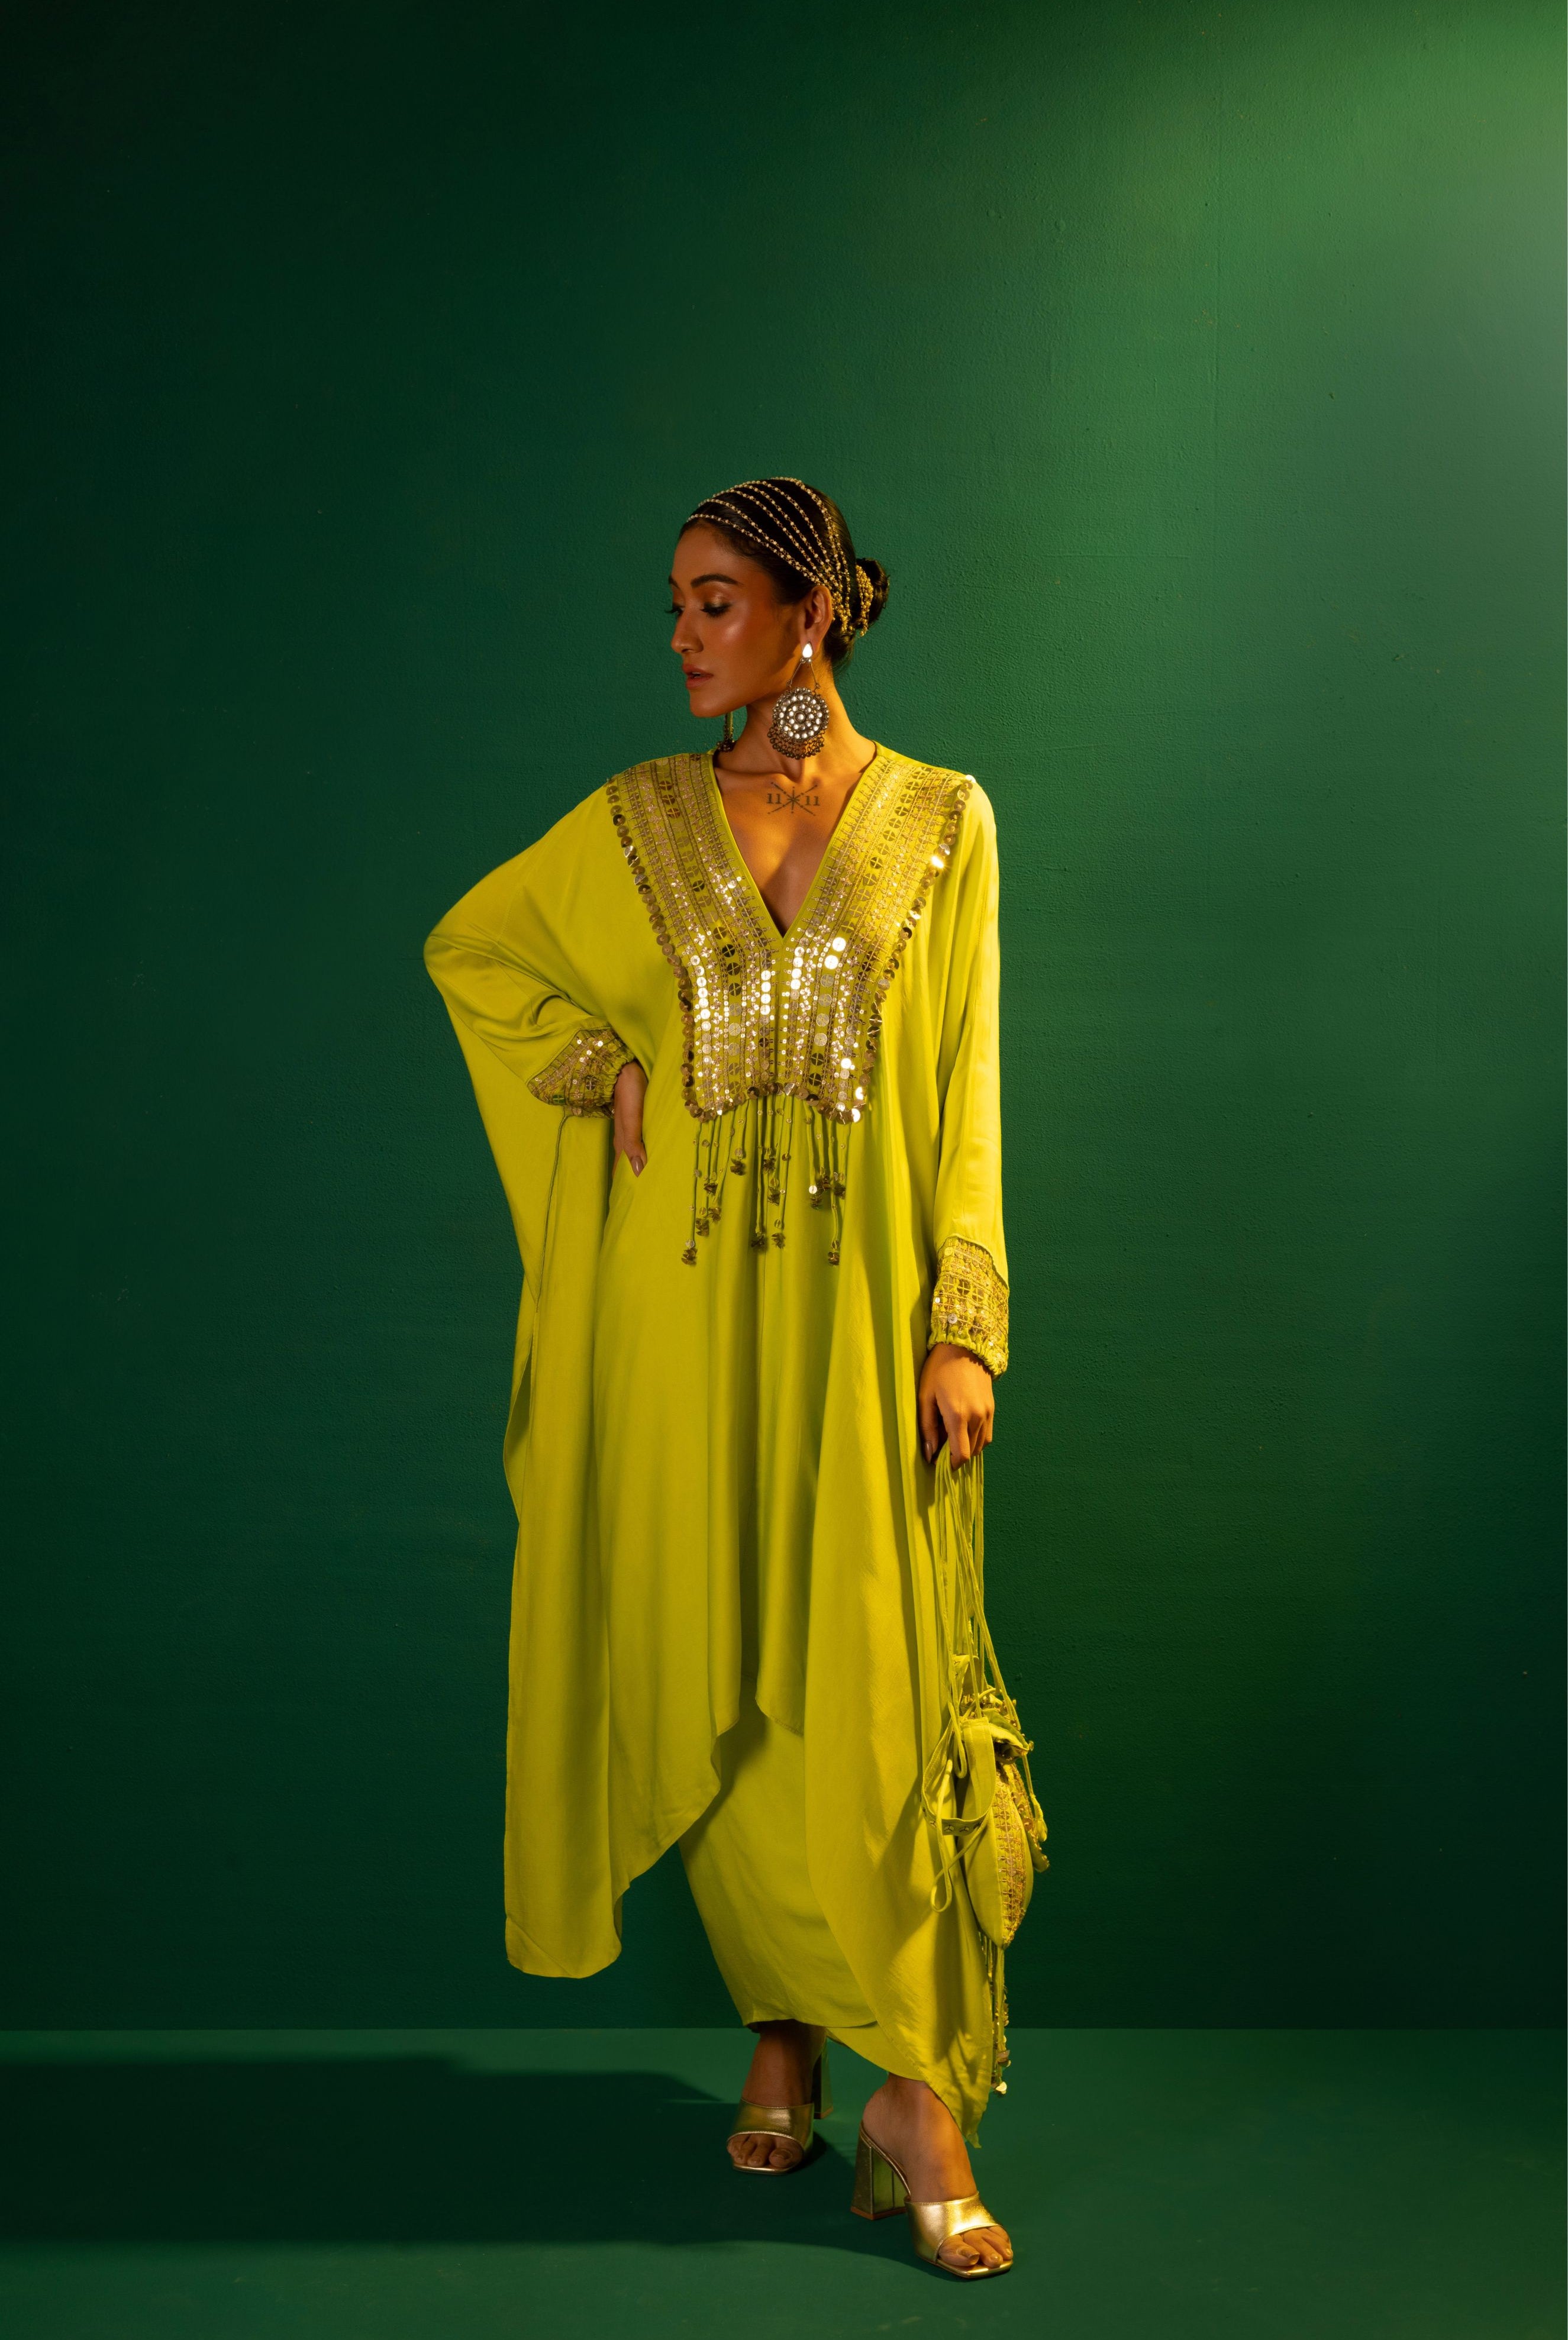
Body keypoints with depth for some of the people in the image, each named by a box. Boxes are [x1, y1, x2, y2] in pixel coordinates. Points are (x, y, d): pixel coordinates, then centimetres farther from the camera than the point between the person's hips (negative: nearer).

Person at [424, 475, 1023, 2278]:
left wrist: (963, 1323, -6)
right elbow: (468, 945, 19)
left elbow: (964, 1092, 1)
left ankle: (916, 2095, 3)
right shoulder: (638, 818, 8)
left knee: (860, 1683, -5)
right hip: (682, 1300, 2)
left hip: (857, 1301, -2)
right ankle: (783, 2038, 21)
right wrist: (601, 1064, 3)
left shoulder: (940, 819, 4)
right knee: (710, 1673, 5)